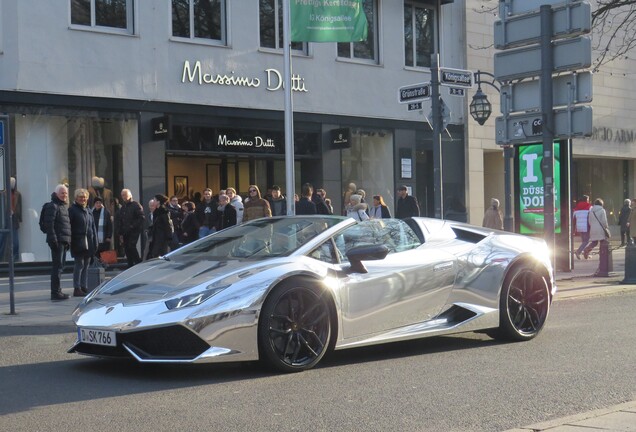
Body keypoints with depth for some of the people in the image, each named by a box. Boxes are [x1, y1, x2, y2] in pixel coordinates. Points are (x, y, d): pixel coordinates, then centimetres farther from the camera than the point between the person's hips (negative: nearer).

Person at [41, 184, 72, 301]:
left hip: (64, 241, 10)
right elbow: (49, 225, -18)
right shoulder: (52, 206, -9)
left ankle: (57, 291, 23)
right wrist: (53, 239, -24)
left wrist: (68, 241, 21)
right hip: (57, 241, -10)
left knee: (60, 265, 14)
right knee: (57, 266, -10)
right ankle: (55, 293, -9)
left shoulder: (64, 207, 20)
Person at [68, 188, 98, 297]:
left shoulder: (88, 210, 16)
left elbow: (93, 226, 19)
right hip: (78, 242, -6)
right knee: (79, 264, -8)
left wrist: (95, 242, 13)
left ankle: (84, 287, 14)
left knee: (86, 265, 9)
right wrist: (70, 241, -17)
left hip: (89, 242, 6)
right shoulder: (72, 210, -3)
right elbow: (68, 226, -9)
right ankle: (77, 288, -5)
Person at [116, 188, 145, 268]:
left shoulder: (136, 205, -4)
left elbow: (141, 218, -11)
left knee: (131, 246, -18)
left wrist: (133, 226, -16)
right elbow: (120, 222, 21)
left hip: (134, 231, -7)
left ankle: (138, 263, -7)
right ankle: (131, 266, 10)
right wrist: (120, 233, 15)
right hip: (125, 232, 7)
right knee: (127, 249, 4)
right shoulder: (123, 207, 18)